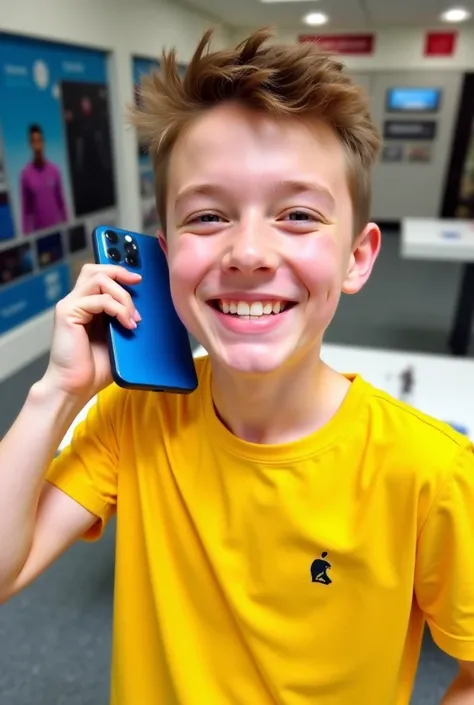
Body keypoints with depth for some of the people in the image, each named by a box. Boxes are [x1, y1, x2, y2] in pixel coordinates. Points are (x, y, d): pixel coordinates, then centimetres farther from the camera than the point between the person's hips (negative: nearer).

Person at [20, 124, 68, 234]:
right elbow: (25, 209, -1)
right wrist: (26, 234, -3)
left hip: (57, 227, 2)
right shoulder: (25, 174, -5)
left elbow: (61, 202, 8)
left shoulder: (55, 170, 1)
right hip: (38, 230, -2)